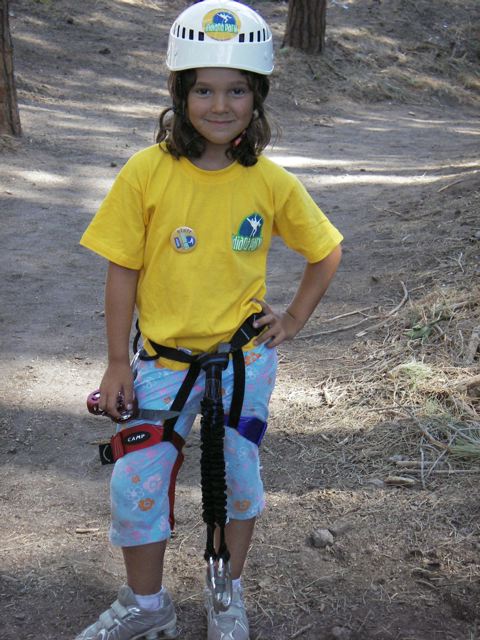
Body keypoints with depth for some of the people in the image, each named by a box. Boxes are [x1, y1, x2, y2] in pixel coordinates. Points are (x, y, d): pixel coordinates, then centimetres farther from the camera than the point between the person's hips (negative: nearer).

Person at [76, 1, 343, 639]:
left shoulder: (272, 183, -9)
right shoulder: (147, 172, -13)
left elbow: (326, 252, 7)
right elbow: (123, 271, -7)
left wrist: (294, 319, 1)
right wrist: (118, 363, -5)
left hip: (244, 354, 1)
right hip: (165, 357, 0)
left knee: (238, 474, 11)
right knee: (137, 482, 0)